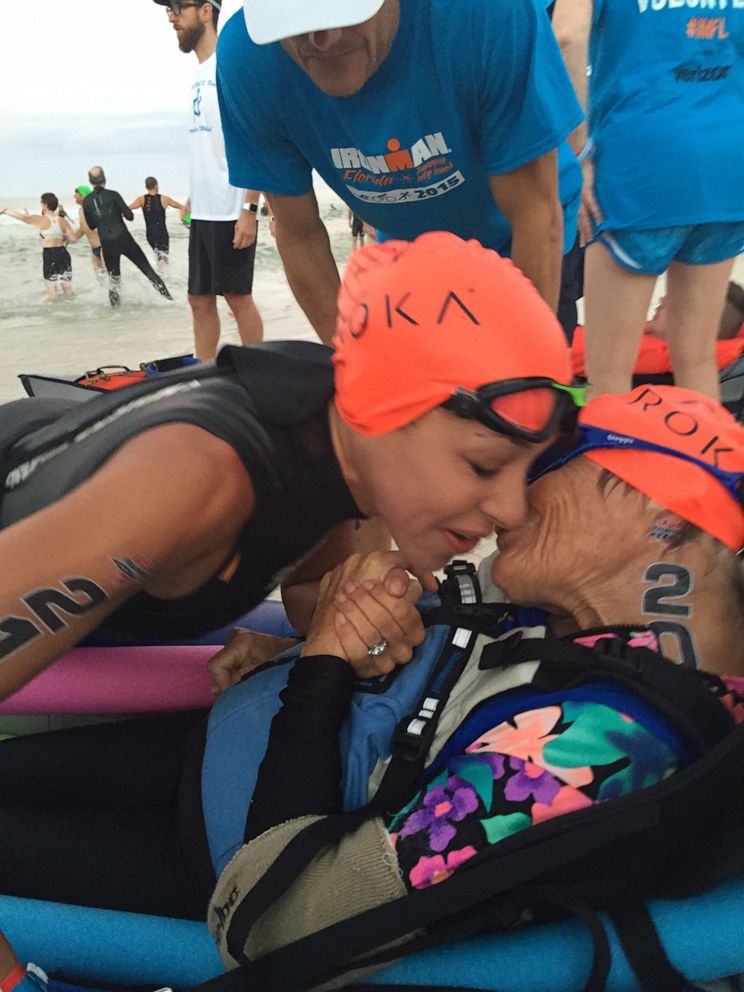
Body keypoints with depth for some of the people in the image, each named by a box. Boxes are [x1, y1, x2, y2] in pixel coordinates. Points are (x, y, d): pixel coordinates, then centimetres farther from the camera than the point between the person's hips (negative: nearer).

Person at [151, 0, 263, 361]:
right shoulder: (199, 74, 17)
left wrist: (250, 208, -19)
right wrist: (193, 197, 17)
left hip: (231, 211, -8)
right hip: (203, 210, 8)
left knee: (237, 296, -3)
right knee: (200, 299, 8)